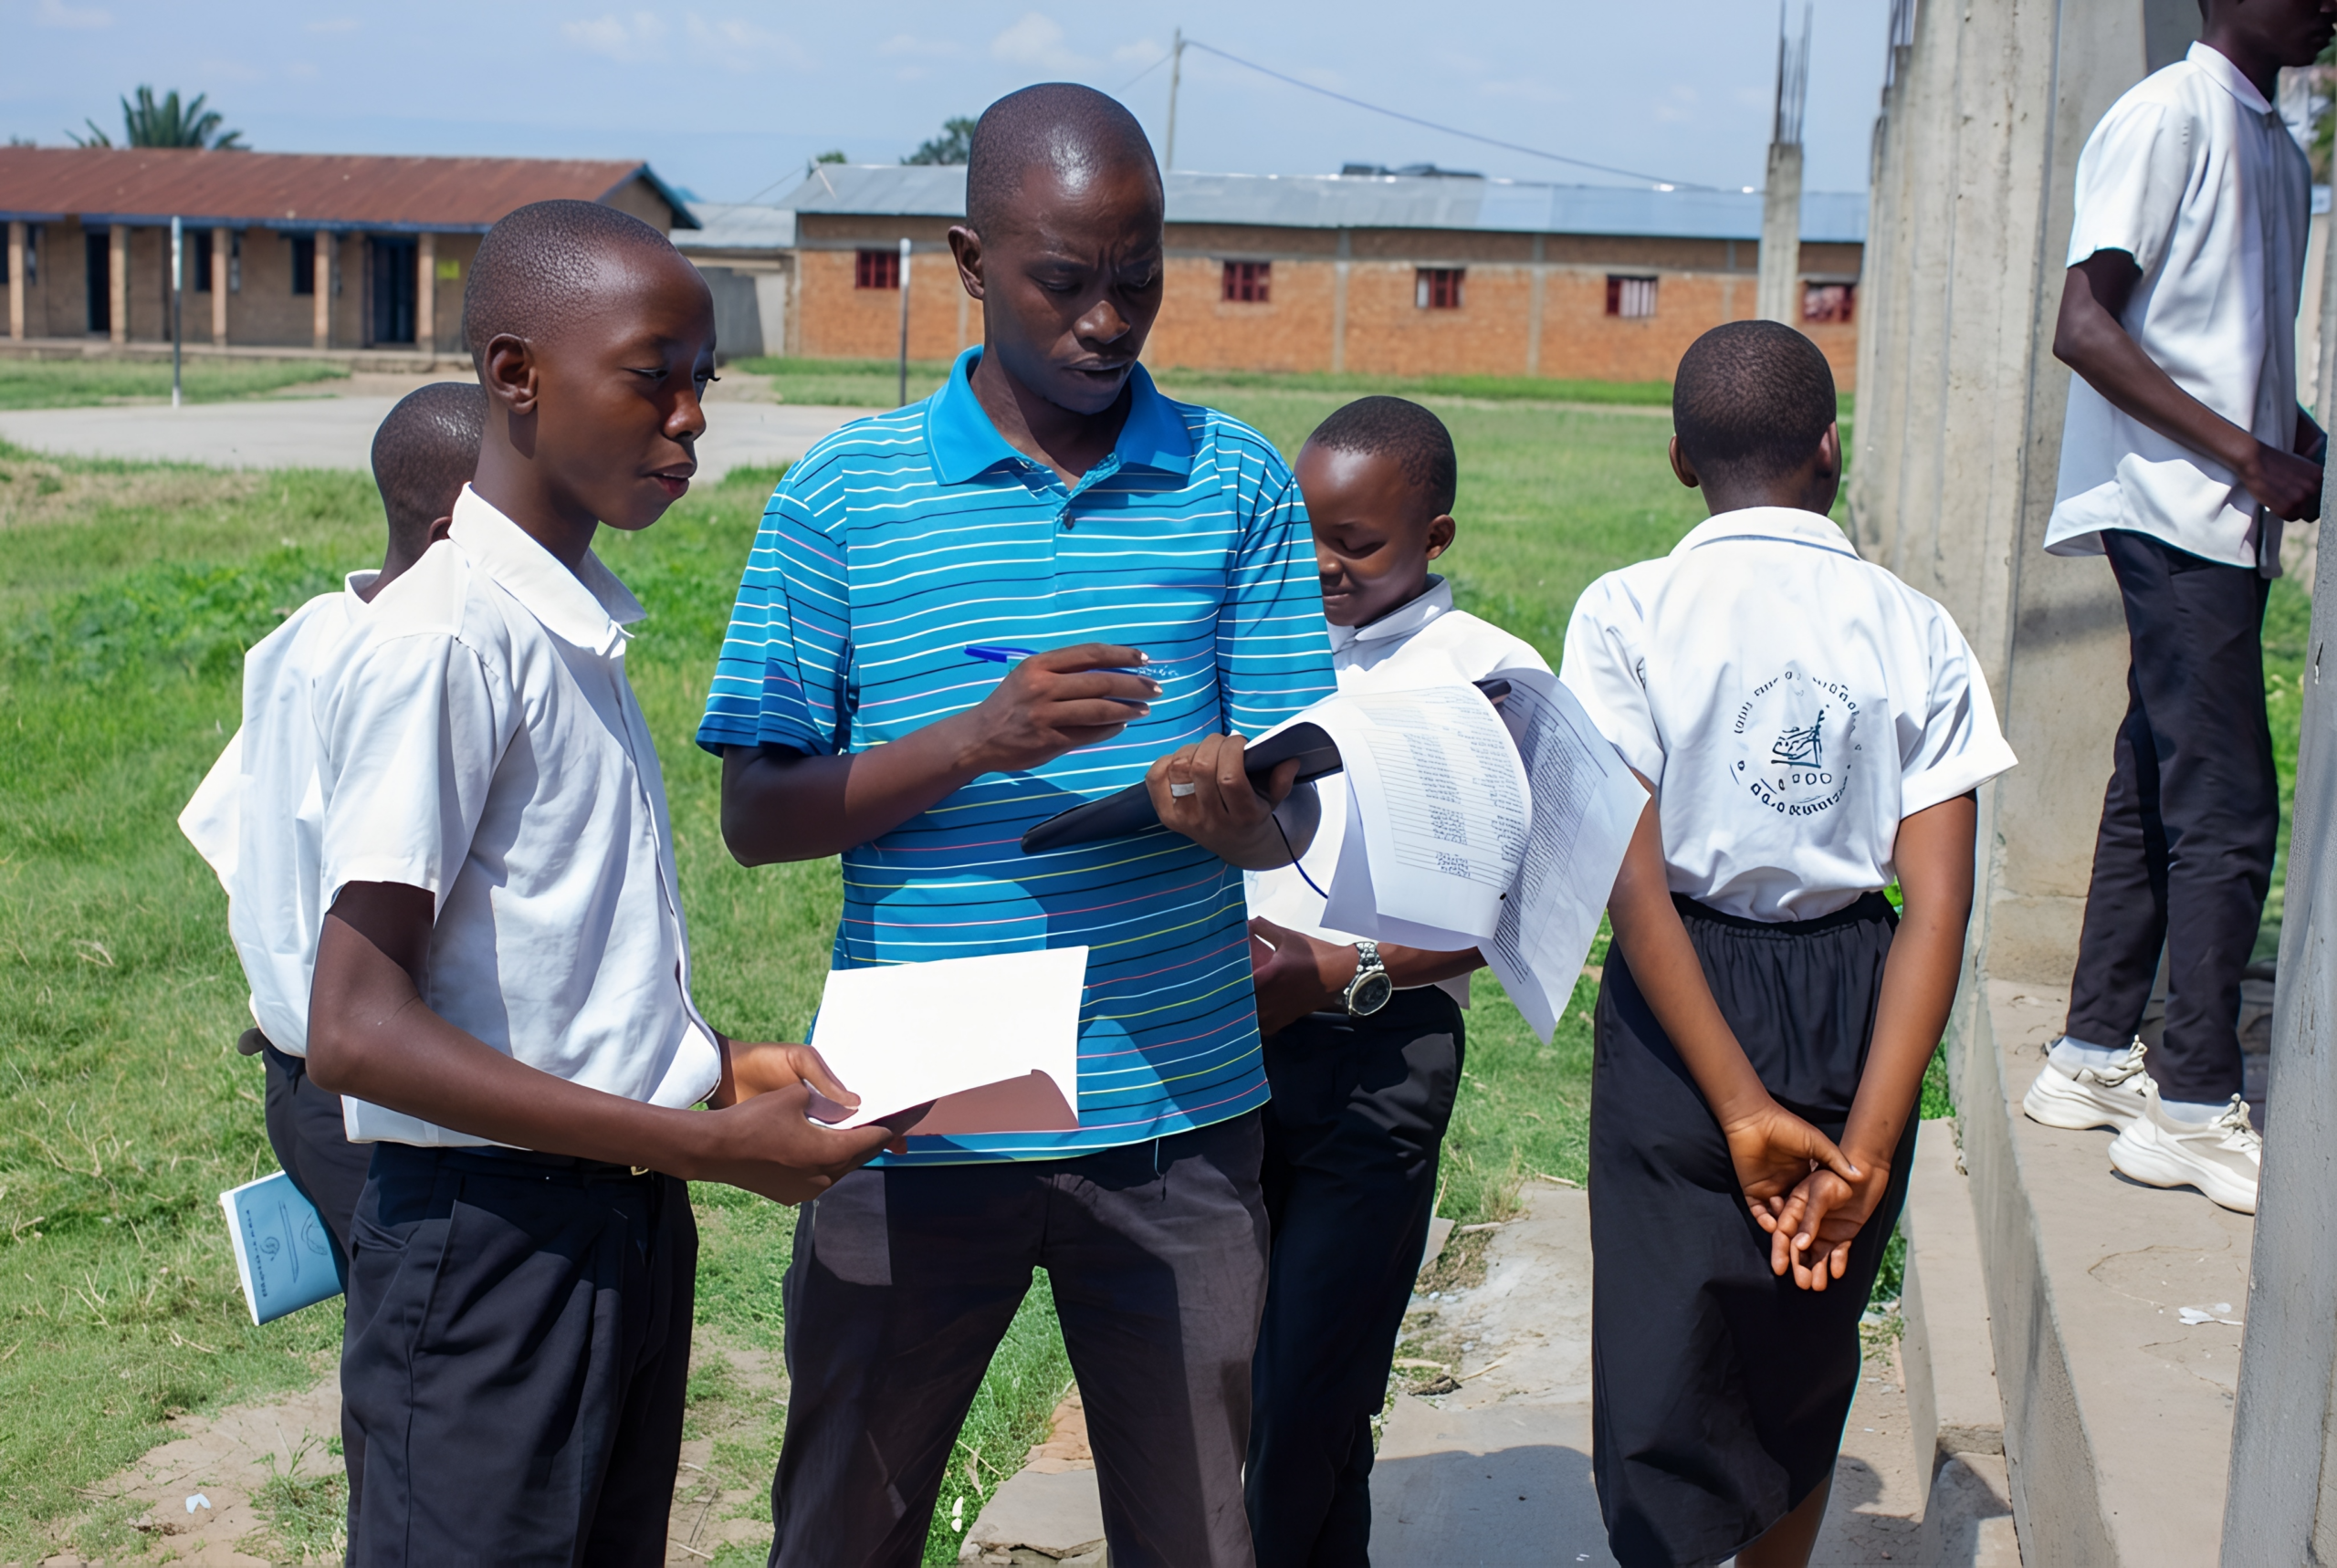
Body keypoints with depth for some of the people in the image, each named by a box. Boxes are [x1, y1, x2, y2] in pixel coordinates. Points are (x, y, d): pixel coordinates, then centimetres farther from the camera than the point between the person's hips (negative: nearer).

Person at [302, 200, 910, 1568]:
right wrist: (708, 1145, -21)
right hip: (491, 1237, -8)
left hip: (626, 1230, 9)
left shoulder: (586, 628, 11)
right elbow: (359, 1031, -21)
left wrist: (730, 1066, 5)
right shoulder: (442, 643, -16)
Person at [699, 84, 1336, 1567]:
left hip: (1176, 1112, 1)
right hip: (914, 1117, 0)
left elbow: (1293, 820, 2)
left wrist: (1235, 813, -23)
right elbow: (757, 815, -4)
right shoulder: (844, 495, -1)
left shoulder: (1239, 484, 3)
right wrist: (981, 740, -19)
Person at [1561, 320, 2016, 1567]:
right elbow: (1938, 901, -11)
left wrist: (1744, 1111, -15)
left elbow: (1632, 879, -17)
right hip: (1857, 1008, 3)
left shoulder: (1628, 612, -10)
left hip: (1685, 1006, -3)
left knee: (1667, 1380, 7)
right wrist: (1862, 1144, -14)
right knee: (1803, 1363, 21)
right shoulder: (1914, 631, -4)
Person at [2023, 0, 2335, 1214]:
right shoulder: (2169, 118, -9)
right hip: (2174, 513, -9)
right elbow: (2084, 326, -16)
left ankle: (2093, 1059, 21)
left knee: (2156, 796, 12)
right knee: (2227, 812, -8)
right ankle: (2192, 1105, 0)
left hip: (2229, 522, 9)